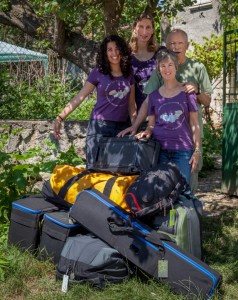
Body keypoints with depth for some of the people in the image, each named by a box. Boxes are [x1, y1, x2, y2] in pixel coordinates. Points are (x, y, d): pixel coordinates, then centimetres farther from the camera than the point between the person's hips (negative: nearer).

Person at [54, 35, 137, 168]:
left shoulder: (129, 73, 7)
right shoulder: (98, 72, -1)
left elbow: (131, 103, 11)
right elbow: (80, 96, -4)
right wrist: (61, 117, -11)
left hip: (122, 126, 3)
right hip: (100, 125, -2)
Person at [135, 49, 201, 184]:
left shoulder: (186, 91, 4)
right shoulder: (154, 95, 11)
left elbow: (194, 124, 4)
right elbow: (151, 124, 14)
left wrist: (197, 150, -2)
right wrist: (147, 132, -9)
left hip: (182, 149, -2)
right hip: (159, 149, 2)